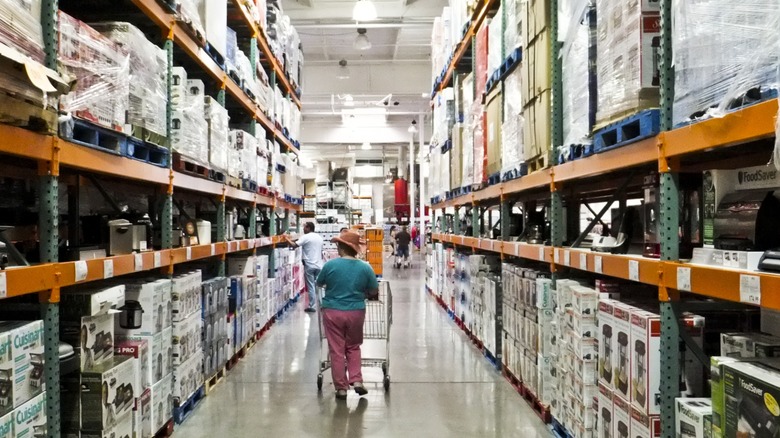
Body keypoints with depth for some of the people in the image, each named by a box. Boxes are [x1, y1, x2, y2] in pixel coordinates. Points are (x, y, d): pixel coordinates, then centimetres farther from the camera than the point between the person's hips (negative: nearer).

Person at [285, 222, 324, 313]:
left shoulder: (305, 237, -10)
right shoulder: (319, 237, 12)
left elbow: (294, 245, -20)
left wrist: (287, 239, -5)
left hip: (309, 265, -6)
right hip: (319, 265, 6)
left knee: (311, 286, 0)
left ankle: (311, 306, 5)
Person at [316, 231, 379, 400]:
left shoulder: (330, 265, -10)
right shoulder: (365, 267, -6)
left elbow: (319, 283, 8)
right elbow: (374, 292, 3)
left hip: (332, 312, -1)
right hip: (356, 312, 2)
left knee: (337, 350, 8)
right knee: (353, 347, 20)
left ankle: (341, 387, 13)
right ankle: (356, 380, 11)